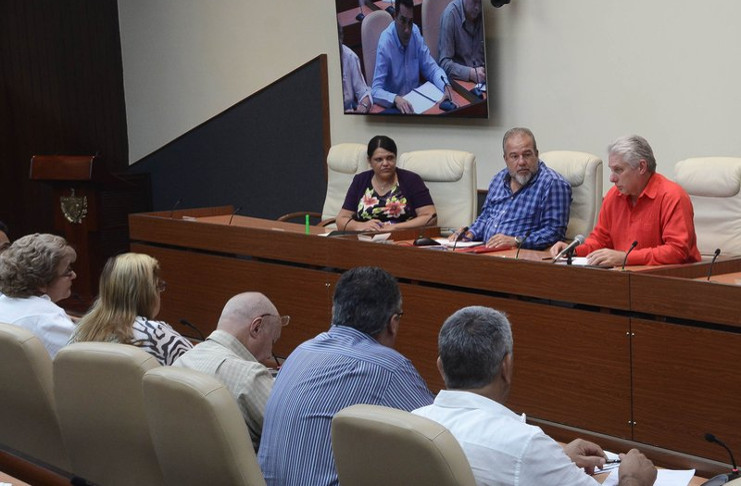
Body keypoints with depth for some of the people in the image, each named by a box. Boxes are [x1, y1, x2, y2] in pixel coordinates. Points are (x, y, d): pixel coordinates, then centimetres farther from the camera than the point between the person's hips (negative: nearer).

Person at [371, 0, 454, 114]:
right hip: (394, 106, -4)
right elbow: (376, 91, -22)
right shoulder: (385, 43, -18)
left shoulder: (416, 33, -2)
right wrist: (396, 99, -40)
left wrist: (446, 86, -16)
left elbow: (431, 68, 4)